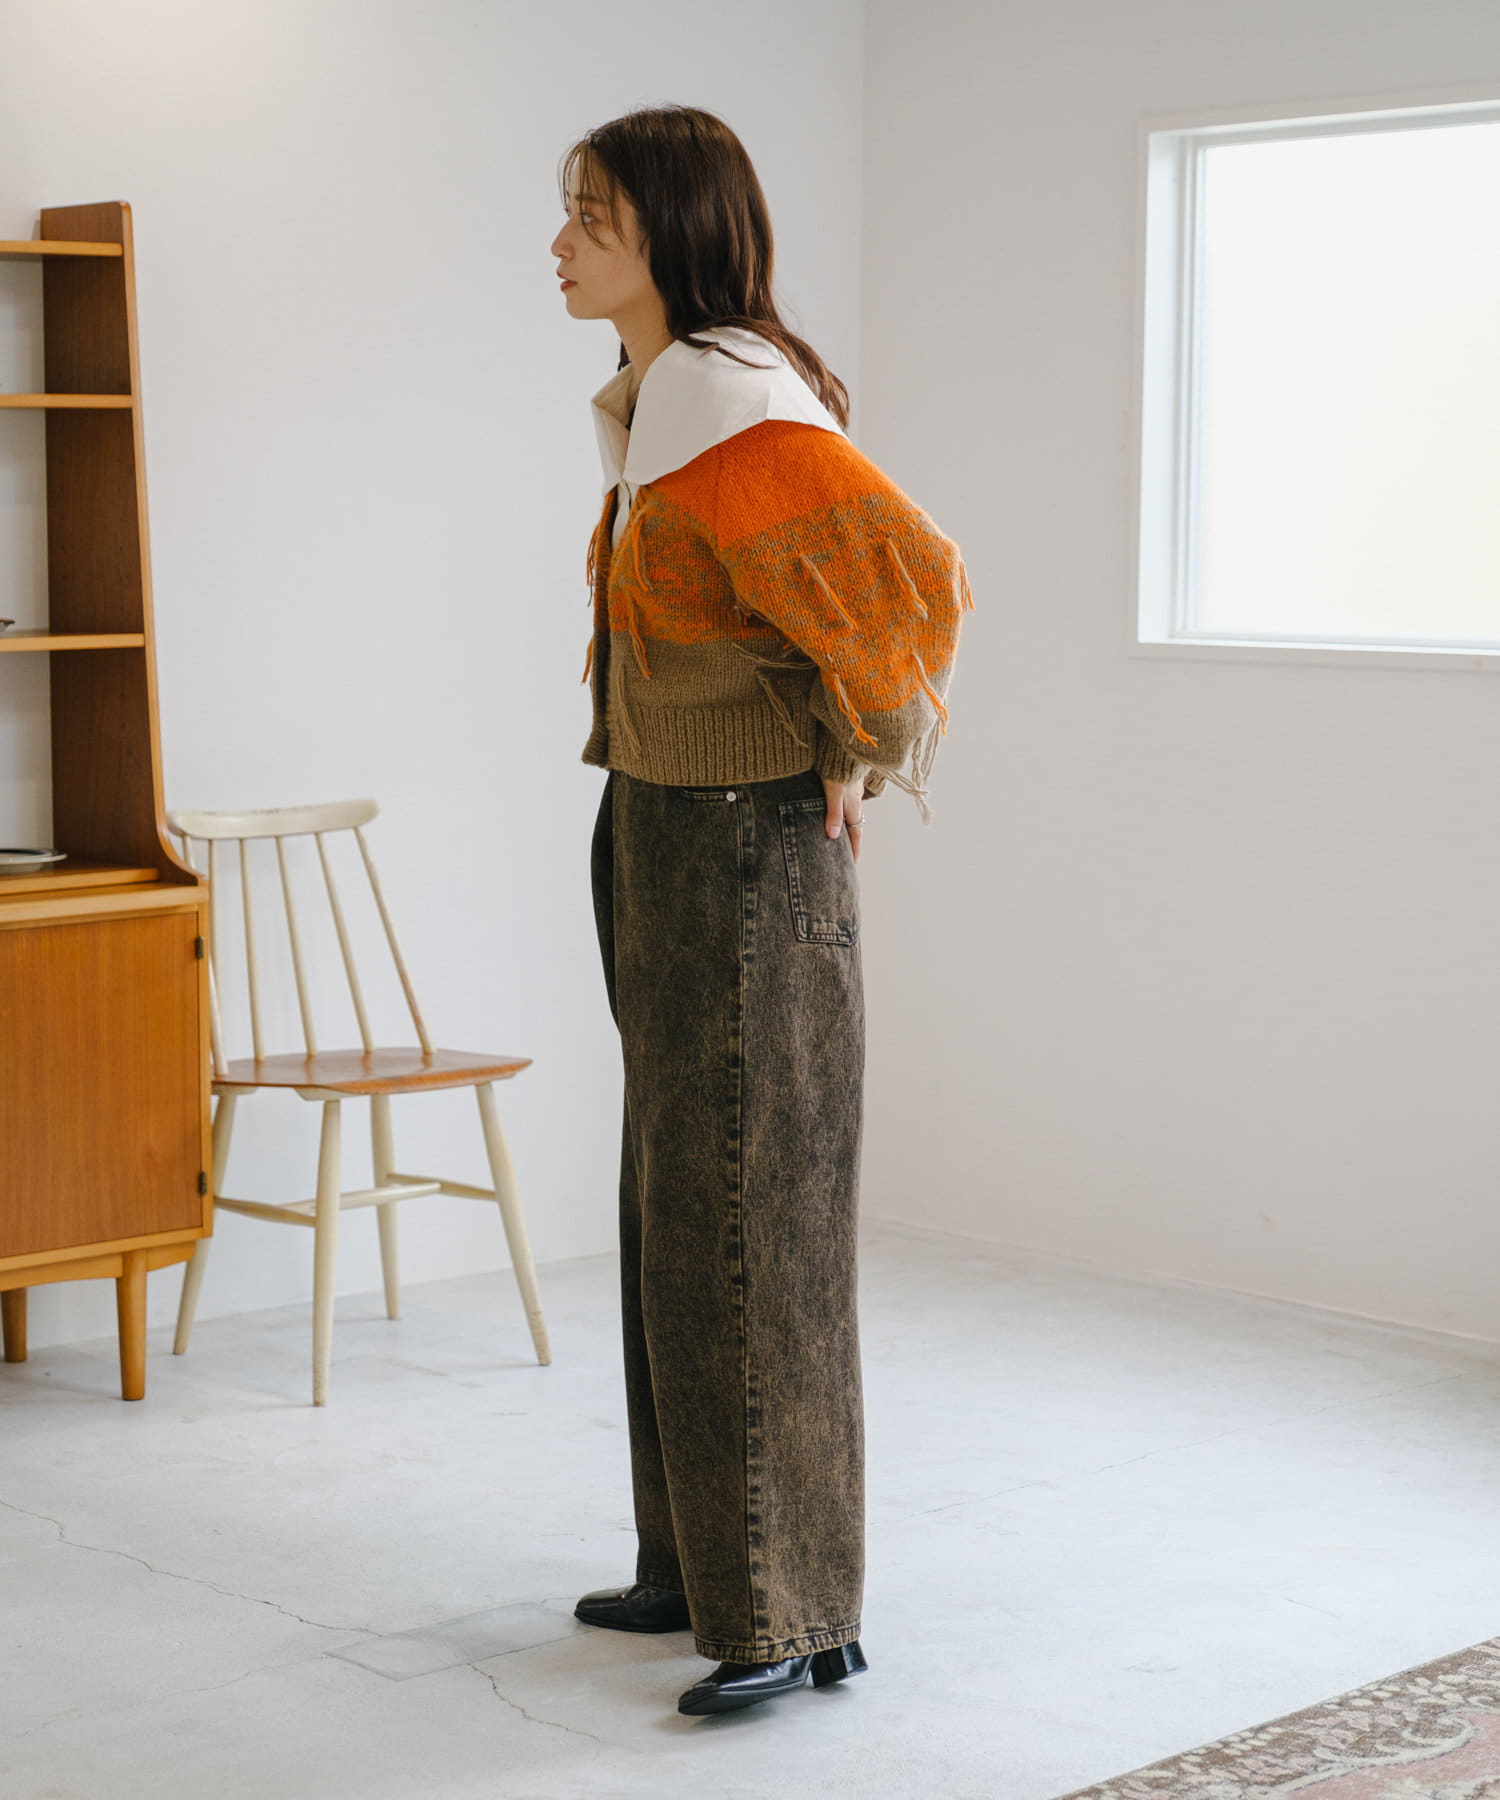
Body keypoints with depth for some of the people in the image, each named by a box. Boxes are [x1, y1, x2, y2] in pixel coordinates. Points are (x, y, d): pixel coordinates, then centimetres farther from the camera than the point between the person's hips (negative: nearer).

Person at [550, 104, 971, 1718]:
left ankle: (797, 1616, 6)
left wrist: (855, 756, -12)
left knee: (745, 1224, -4)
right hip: (663, 847, 10)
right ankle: (701, 1565, 27)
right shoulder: (647, 405, 11)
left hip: (744, 856, -10)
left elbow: (908, 579, -27)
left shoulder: (722, 399, -20)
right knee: (676, 1211, 15)